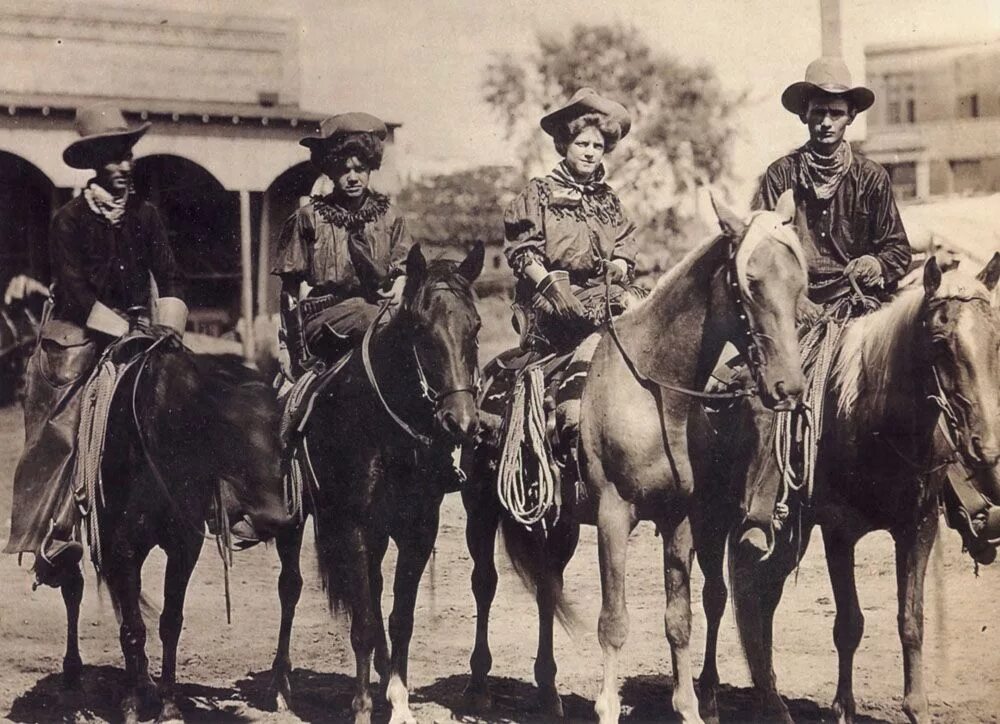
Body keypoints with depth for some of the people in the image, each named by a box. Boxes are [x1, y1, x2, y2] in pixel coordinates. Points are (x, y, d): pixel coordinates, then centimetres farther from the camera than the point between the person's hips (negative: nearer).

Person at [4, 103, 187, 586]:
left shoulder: (145, 216, 9)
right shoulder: (70, 221, -4)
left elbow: (170, 281, 5)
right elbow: (76, 293, -11)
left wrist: (167, 329, -11)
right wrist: (125, 331, -18)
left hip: (135, 335, 4)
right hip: (78, 339, -4)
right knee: (63, 433, -14)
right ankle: (54, 538, -15)